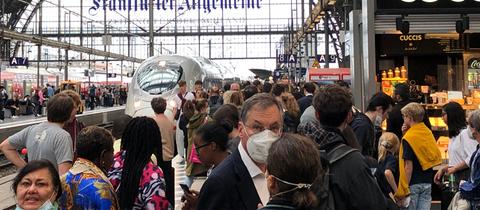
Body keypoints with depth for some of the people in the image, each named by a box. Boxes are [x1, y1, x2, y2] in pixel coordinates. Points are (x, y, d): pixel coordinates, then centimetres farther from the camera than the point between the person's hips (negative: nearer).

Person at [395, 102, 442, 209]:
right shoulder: (429, 133, 5)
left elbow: (408, 166, -17)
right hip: (427, 182, 6)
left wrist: (404, 191, -13)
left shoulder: (409, 137, -14)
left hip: (413, 183, -6)